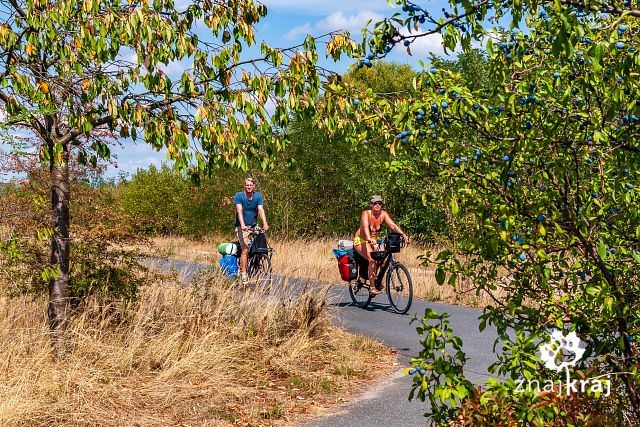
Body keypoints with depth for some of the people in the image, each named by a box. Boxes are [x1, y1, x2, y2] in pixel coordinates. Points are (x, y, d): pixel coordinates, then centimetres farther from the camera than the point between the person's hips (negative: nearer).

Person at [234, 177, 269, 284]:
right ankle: (243, 274, -12)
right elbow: (239, 211, -20)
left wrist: (265, 224, -27)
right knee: (245, 249, -16)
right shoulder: (239, 196, -9)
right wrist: (243, 225, -35)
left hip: (254, 226, 4)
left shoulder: (258, 196, 0)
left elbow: (261, 210, -11)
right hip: (242, 227, -4)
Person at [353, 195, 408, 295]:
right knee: (372, 259, -30)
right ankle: (372, 287, -22)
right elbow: (365, 227, -38)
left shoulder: (383, 214, -8)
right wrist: (371, 240, -54)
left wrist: (403, 234, -36)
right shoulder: (366, 213, -21)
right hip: (361, 241, -5)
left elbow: (393, 225, -19)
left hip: (374, 241, 5)